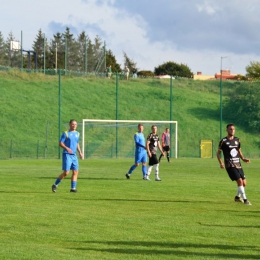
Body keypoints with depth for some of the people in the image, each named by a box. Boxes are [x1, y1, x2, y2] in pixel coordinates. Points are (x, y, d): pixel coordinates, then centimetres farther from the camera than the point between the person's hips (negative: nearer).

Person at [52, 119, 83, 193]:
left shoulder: (77, 134, 15)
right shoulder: (66, 133, -4)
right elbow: (60, 143, -8)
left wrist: (80, 152, 15)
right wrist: (67, 148, -25)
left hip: (74, 155, 6)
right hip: (66, 155, -6)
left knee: (75, 172, 0)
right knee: (66, 172, -10)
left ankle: (73, 188, 6)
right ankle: (55, 185, 4)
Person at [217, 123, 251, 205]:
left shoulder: (237, 140, 12)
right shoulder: (223, 141, -4)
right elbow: (218, 153, 1)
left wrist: (243, 159, 7)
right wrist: (221, 163, -14)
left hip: (238, 164, 6)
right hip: (230, 165, -6)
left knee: (244, 183, 5)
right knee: (240, 181, -20)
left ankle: (237, 197, 30)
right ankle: (245, 200, -16)